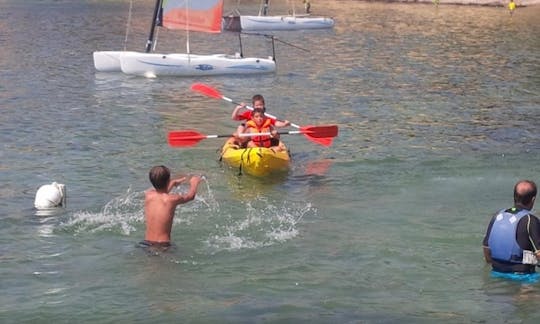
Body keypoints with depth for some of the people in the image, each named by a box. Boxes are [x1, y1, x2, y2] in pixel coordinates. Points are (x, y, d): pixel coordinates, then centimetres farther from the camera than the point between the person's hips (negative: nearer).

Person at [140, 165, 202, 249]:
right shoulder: (172, 199, -12)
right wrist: (194, 182, 32)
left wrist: (174, 182, 44)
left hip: (146, 243, 5)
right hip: (162, 245, -5)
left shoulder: (148, 195, 0)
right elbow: (190, 196, 11)